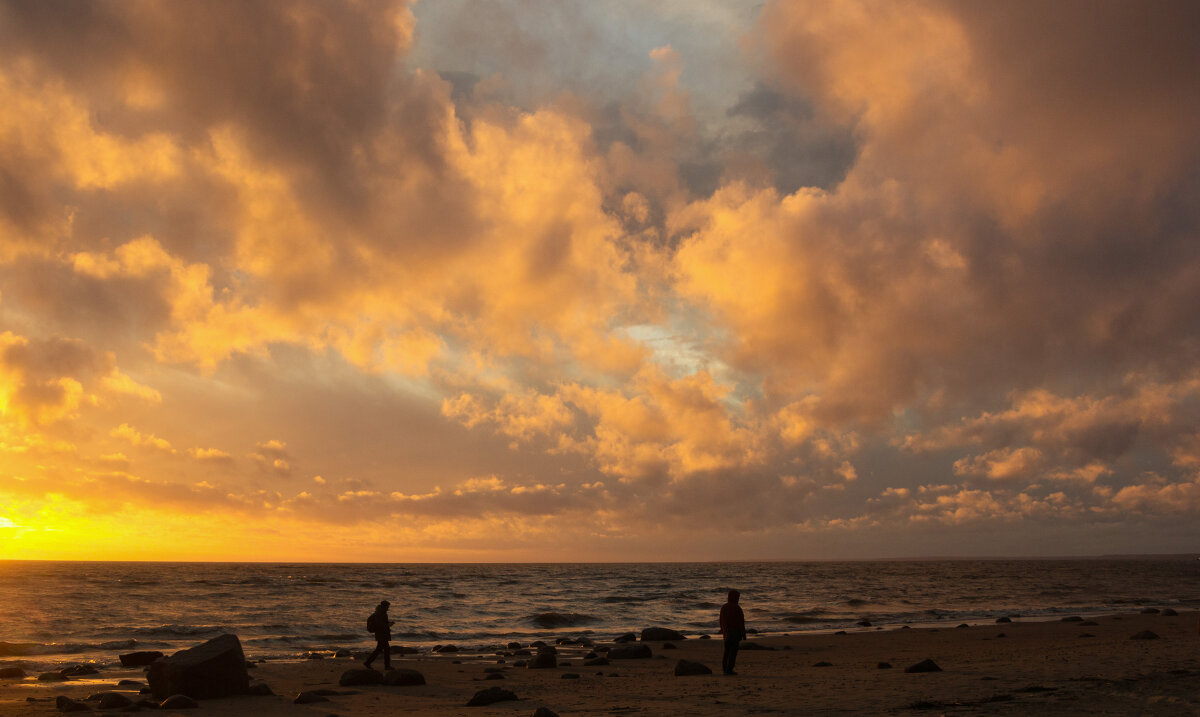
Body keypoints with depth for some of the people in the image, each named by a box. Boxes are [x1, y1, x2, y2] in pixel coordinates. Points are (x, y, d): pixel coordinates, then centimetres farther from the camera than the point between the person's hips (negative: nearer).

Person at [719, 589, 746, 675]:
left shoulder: (724, 607, 5)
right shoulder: (737, 608, -15)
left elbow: (721, 621, 10)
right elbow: (741, 622, -14)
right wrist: (743, 634, -8)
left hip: (727, 632, 7)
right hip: (735, 632, -6)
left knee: (727, 650, 13)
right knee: (733, 651, -2)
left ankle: (724, 669, 13)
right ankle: (729, 670, -4)